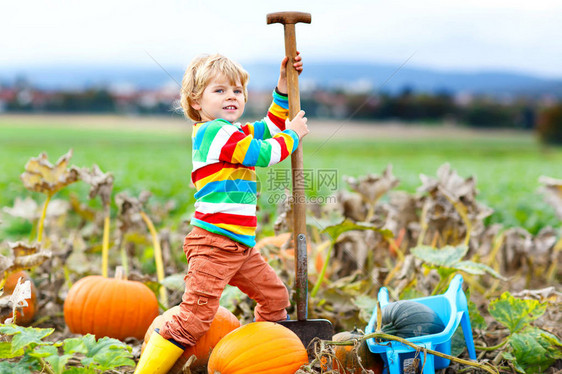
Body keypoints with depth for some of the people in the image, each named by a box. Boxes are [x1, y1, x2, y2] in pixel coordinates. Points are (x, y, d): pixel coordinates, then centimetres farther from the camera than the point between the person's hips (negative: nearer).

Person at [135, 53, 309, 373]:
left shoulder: (237, 132, 18)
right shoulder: (215, 131, -13)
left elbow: (271, 126, 33)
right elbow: (265, 154, -14)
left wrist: (284, 83, 24)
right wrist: (293, 134, 3)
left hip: (241, 245, 10)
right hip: (215, 243, -10)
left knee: (275, 296, 18)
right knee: (196, 315, -15)